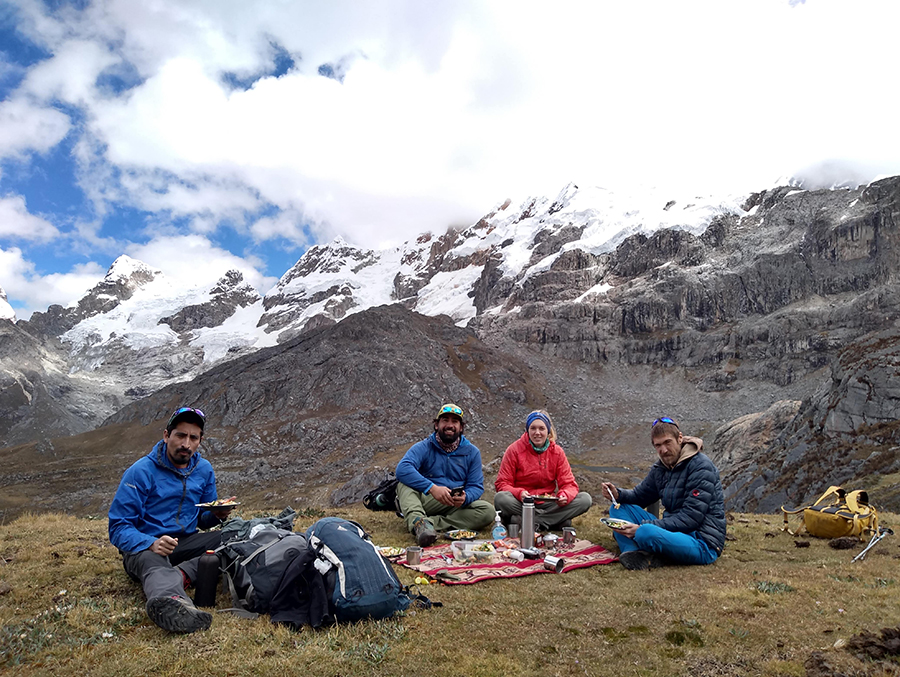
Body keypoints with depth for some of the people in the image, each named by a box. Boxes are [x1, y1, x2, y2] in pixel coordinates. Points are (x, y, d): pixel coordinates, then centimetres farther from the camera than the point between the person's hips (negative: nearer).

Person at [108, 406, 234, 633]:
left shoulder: (204, 470, 7)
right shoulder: (142, 471, -9)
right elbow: (118, 527, -13)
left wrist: (217, 515, -9)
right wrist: (151, 544, -32)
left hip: (185, 542, 6)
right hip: (145, 547, -5)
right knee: (154, 564, -42)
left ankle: (182, 572, -39)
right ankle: (168, 601, -75)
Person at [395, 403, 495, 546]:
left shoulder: (472, 452, 8)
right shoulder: (423, 447, 0)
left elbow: (476, 486, 3)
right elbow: (402, 469, -19)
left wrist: (465, 497, -23)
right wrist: (432, 488, -32)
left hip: (457, 506, 2)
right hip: (426, 501, -2)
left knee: (488, 511, -24)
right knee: (404, 485, -26)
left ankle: (430, 522, -33)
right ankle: (417, 521, -53)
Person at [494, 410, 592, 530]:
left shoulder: (557, 452, 3)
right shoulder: (514, 450, -5)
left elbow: (569, 483, 2)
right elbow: (502, 483, -7)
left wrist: (565, 495, -23)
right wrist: (519, 493, -28)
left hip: (547, 504, 3)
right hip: (521, 504, -3)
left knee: (585, 499, -17)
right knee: (500, 498, -34)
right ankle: (556, 520, -25)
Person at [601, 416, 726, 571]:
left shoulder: (701, 466, -14)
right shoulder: (661, 468, 11)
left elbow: (692, 518, -20)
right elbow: (640, 495, 23)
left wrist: (642, 527, -24)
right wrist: (618, 494, -3)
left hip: (703, 544, -9)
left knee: (646, 533, -38)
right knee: (619, 508, -1)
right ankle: (635, 553, -23)